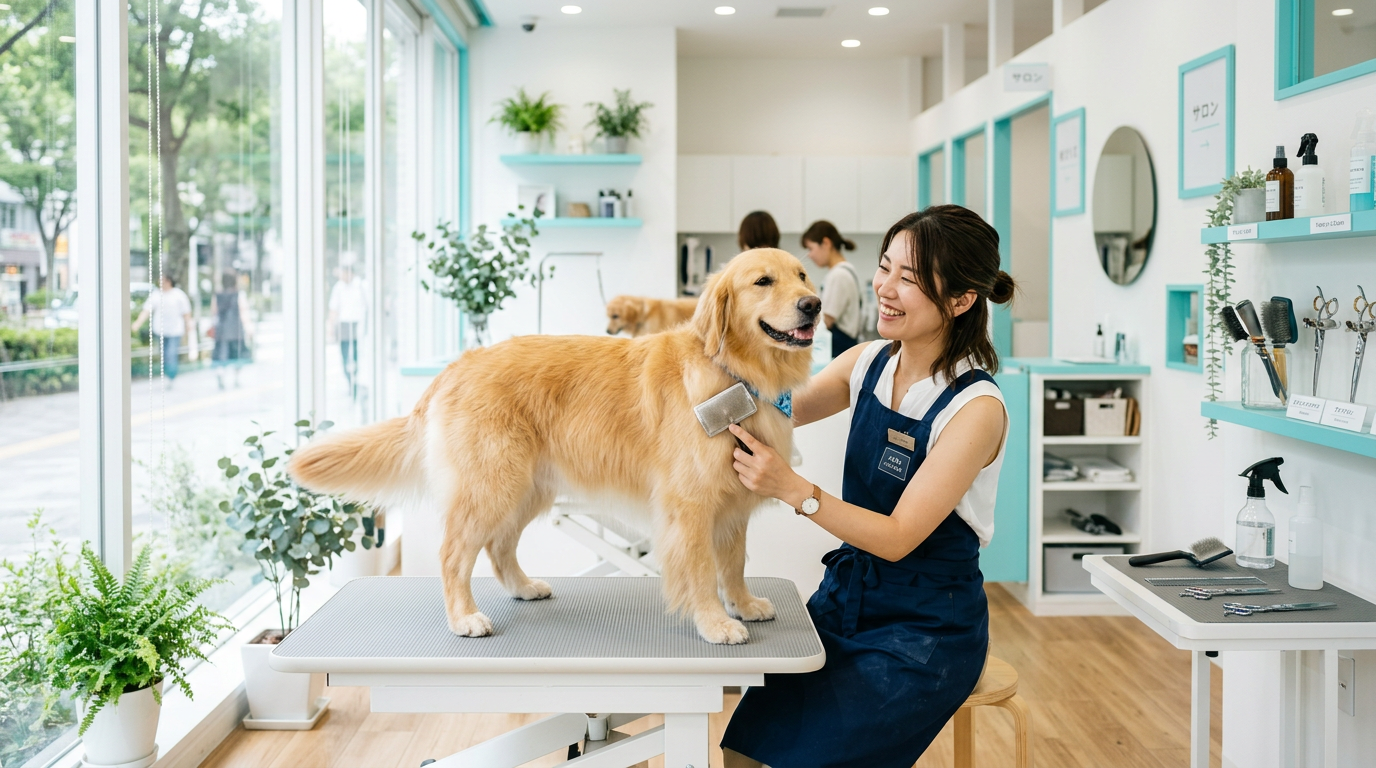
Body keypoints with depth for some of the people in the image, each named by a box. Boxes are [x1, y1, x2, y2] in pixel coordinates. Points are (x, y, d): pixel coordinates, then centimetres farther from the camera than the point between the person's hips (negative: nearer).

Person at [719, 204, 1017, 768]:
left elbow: (899, 537, -20)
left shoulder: (976, 408, -19)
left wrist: (793, 489, -29)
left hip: (925, 627, -5)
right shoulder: (868, 363, 0)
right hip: (845, 595, 6)